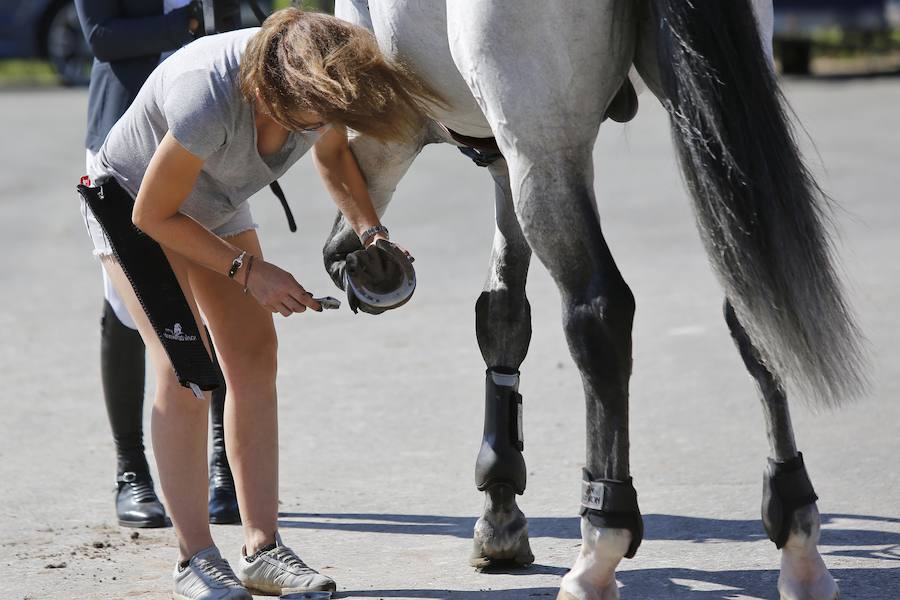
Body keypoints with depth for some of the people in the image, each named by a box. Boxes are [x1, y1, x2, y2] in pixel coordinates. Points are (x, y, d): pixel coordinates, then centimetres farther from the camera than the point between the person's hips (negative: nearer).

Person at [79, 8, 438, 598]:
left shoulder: (321, 83, -24)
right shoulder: (207, 99, -43)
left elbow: (333, 154, 1)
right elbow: (154, 215, -28)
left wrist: (370, 229, -15)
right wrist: (248, 270, -26)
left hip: (214, 204, 6)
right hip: (133, 200, -6)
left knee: (255, 356, -5)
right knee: (185, 366, -18)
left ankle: (262, 549, -3)